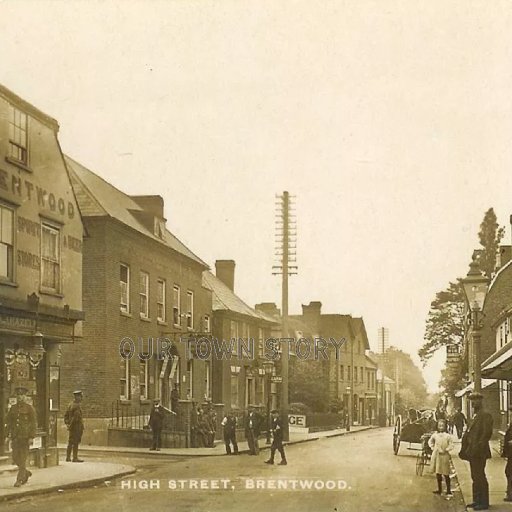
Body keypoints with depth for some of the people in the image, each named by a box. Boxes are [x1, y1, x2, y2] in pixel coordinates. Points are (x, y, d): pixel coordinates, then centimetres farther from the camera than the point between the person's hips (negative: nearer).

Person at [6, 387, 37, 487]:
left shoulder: (29, 408, -4)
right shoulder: (13, 408, 9)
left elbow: (33, 423, -6)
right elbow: (8, 420, 12)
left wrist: (31, 437, -12)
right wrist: (8, 434, 4)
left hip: (25, 436, -5)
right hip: (15, 437, 5)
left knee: (22, 459, -4)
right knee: (15, 458, 6)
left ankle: (19, 479, 0)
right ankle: (26, 473, 27)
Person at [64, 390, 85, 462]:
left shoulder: (70, 405, 12)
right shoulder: (77, 406, -16)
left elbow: (66, 415, 16)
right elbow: (76, 416, -23)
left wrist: (67, 424, 14)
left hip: (71, 427, 9)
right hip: (76, 426, -9)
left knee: (70, 443, 14)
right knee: (75, 442, -5)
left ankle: (68, 457, 17)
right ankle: (75, 458, -5)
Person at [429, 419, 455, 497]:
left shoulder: (447, 436, -10)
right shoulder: (435, 435, 4)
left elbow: (451, 445, -10)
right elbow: (430, 441, 21)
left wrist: (445, 450, -16)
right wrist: (432, 447, 9)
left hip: (444, 456, -5)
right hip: (436, 455, 5)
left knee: (446, 474, -2)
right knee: (438, 473, 12)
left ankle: (448, 491, 5)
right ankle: (439, 489, 24)